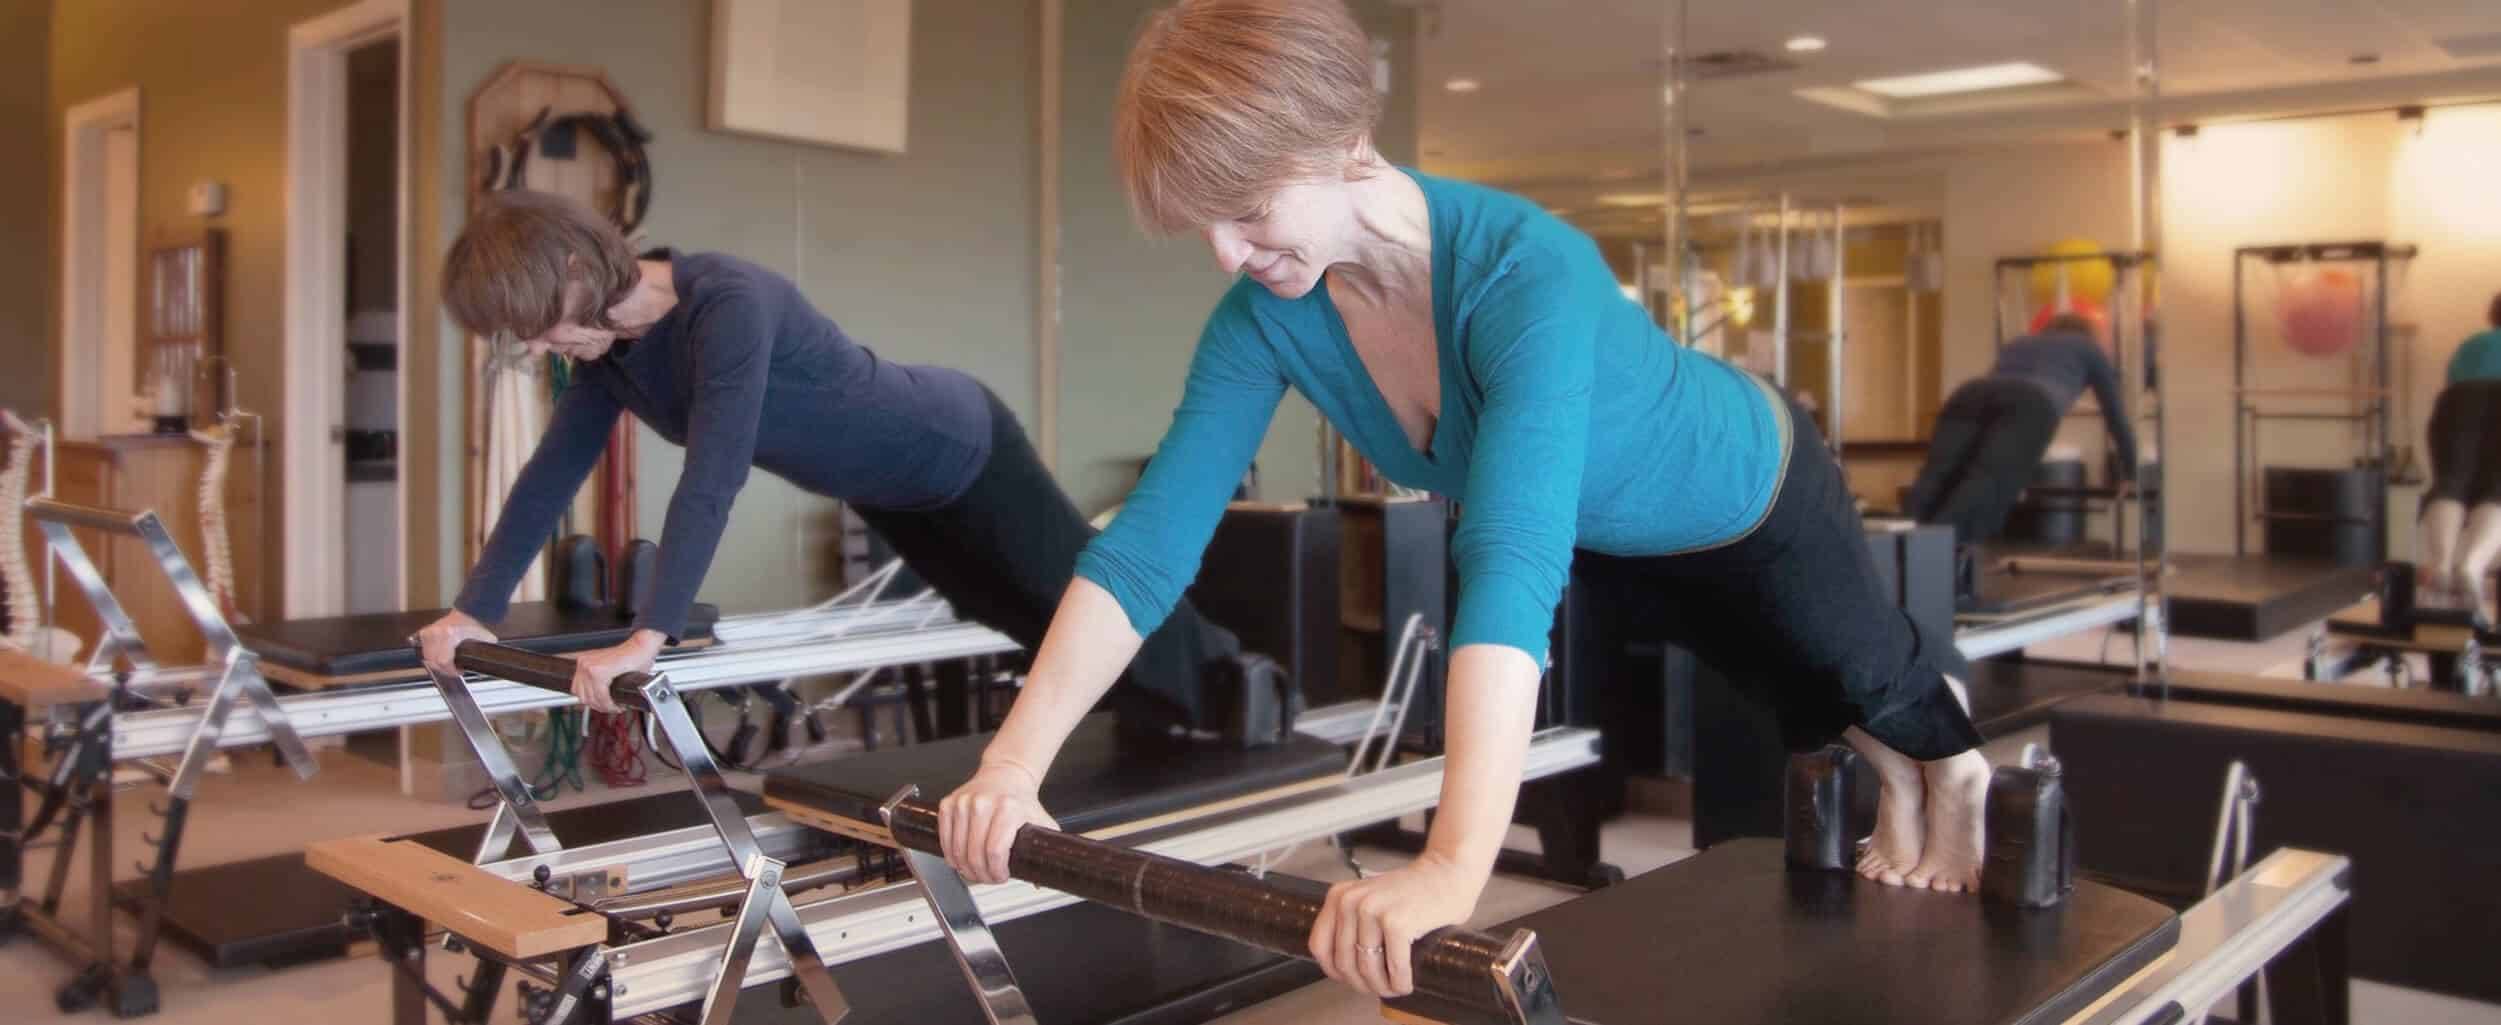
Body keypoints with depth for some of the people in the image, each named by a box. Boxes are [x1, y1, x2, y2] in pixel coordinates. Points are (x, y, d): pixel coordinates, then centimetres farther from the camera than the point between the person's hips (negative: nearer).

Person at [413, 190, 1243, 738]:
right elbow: (551, 475, -4)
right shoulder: (612, 345, -10)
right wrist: (474, 608, -8)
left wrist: (648, 638, -48)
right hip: (890, 492, 8)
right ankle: (1158, 716, 42)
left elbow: (713, 479, -44)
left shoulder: (730, 305, -37)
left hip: (958, 449, -8)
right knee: (1029, 620, 22)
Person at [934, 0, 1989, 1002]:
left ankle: (1953, 765, 57)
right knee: (1792, 687, 29)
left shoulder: (1528, 275, -47)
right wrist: (1015, 760, -38)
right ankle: (1890, 776, 59)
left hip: (1746, 489, -4)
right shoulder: (1264, 317, -29)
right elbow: (1149, 540, -29)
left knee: (1859, 666, 24)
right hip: (1615, 537, 5)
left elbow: (1511, 567, -59)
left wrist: (1453, 869, -68)